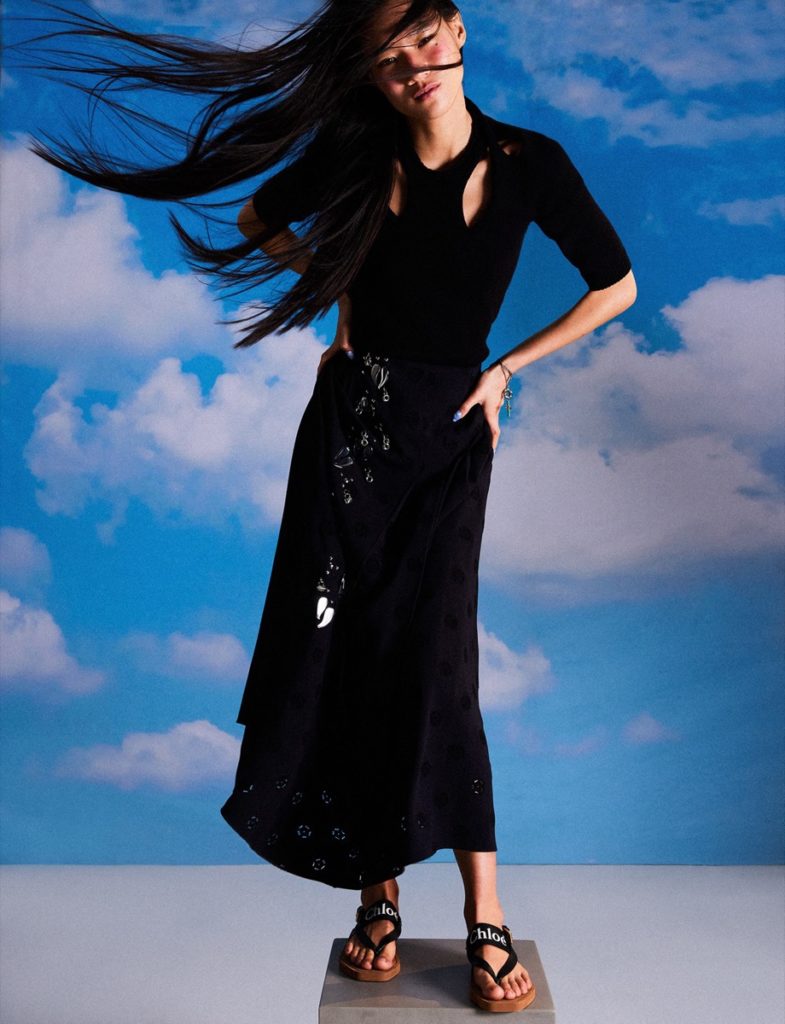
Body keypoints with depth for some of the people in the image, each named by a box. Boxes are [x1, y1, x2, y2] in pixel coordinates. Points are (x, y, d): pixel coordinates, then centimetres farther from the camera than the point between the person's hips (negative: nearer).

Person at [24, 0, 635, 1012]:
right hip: (351, 417, 2)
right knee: (343, 647, 0)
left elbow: (616, 286, 3)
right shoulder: (357, 156, -1)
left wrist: (508, 367, 1)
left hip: (448, 432, -2)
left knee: (432, 654, -11)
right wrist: (341, 294, 6)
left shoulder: (528, 163, -6)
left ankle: (483, 908, 1)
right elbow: (260, 220, 17)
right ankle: (378, 893, 12)